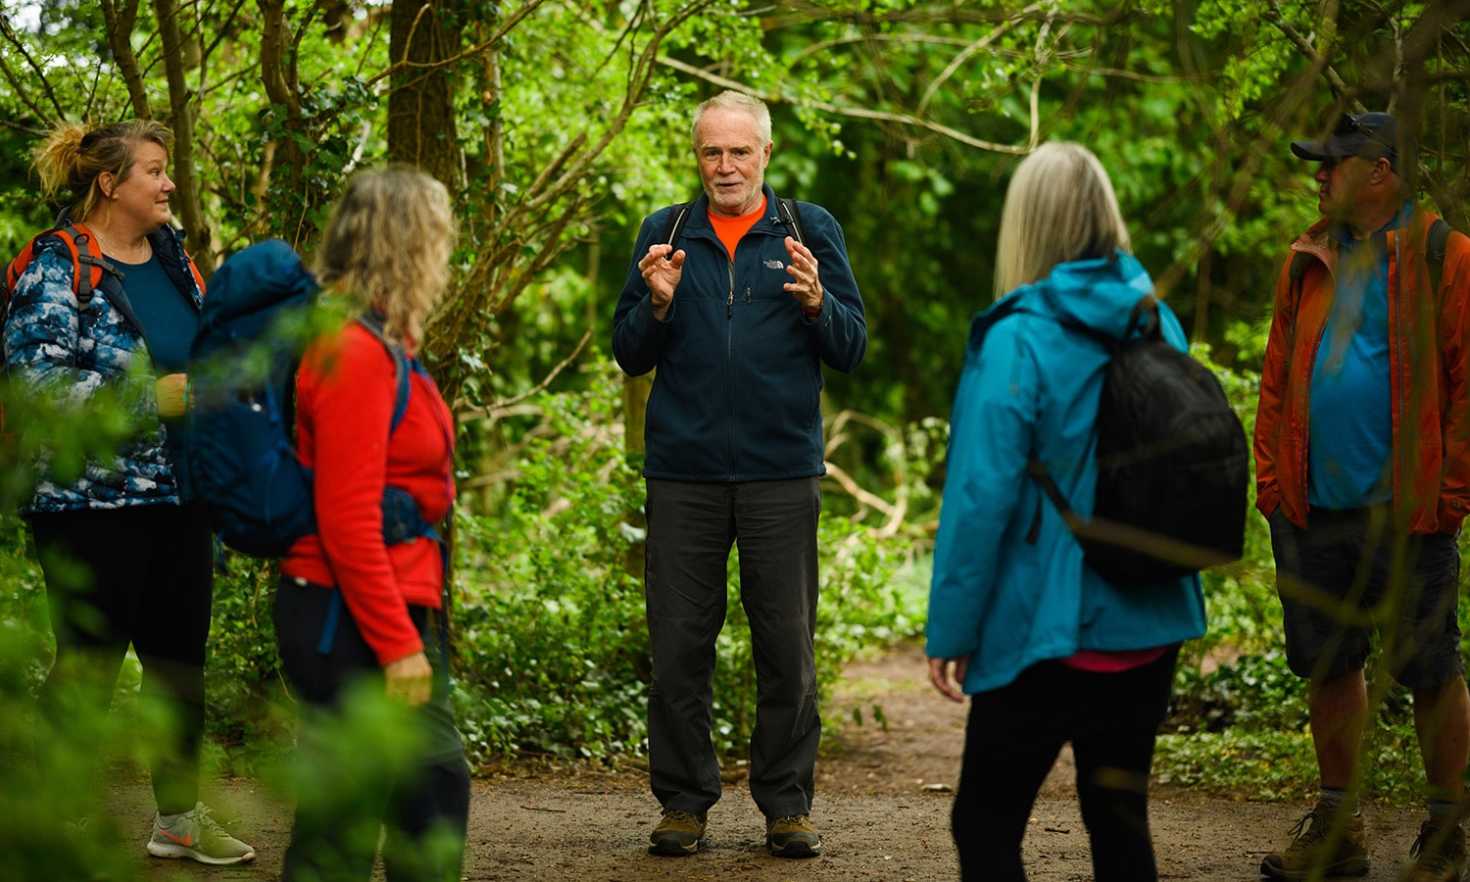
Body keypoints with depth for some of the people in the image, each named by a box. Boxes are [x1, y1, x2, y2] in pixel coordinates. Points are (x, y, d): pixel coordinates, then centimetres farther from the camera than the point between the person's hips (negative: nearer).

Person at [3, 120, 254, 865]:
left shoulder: (172, 254, 11)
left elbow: (209, 348, 26)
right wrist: (156, 399, -22)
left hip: (180, 498, 7)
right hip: (94, 503, -7)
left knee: (180, 660, 13)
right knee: (87, 664, -2)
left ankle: (180, 816, 24)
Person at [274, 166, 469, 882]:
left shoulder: (379, 344, 12)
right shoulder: (354, 354, -19)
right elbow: (347, 520, -22)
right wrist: (397, 645, -21)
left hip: (402, 608, 11)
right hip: (352, 624, -11)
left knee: (435, 784, 18)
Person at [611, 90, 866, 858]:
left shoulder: (811, 231, 7)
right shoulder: (664, 234, 10)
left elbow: (852, 349, 3)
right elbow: (628, 355, 9)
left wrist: (815, 303, -16)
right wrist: (657, 305, -10)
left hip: (780, 471, -1)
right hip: (683, 471, 1)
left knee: (787, 644, 2)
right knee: (678, 646, 3)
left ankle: (787, 803, 11)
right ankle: (683, 801, 12)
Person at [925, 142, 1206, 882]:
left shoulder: (1017, 342, -15)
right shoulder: (1158, 326, 3)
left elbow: (981, 498, -16)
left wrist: (951, 629, -9)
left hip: (1050, 632, -6)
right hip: (1150, 627, 6)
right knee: (1119, 820, 14)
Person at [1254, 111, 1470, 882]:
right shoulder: (1308, 262, 11)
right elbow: (1278, 377, 15)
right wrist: (1271, 477, 7)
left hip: (1405, 514, -6)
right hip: (1313, 512, 6)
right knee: (1327, 667, 12)